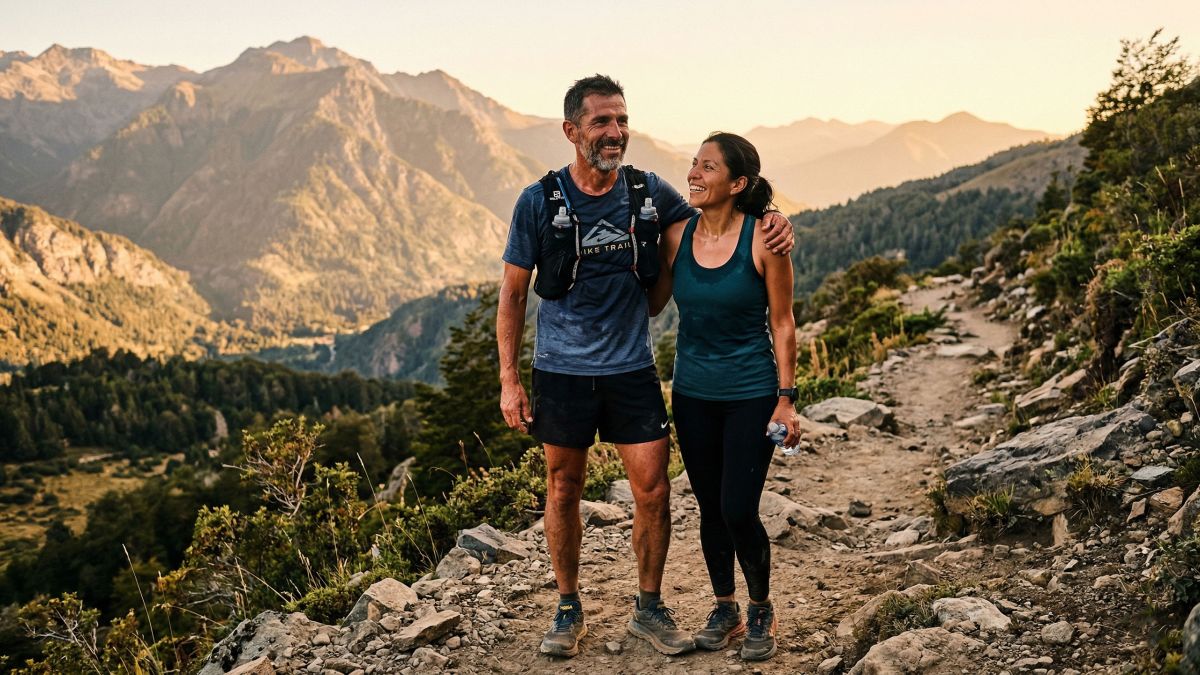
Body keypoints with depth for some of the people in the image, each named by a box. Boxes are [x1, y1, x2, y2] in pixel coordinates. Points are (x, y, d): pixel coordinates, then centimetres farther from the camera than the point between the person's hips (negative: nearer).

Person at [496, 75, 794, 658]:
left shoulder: (648, 192, -1)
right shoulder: (539, 201, -7)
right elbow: (513, 293, -1)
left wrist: (770, 223, -7)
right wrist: (508, 379, -5)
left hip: (631, 369, 1)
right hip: (561, 371, -1)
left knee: (653, 491, 0)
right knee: (564, 492, 10)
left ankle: (649, 609, 20)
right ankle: (568, 610, 29)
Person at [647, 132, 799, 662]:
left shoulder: (763, 240, -12)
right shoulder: (676, 238, -2)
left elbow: (782, 322, -6)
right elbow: (649, 305, 9)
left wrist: (786, 399, -7)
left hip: (751, 394, -4)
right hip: (693, 393, 4)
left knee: (738, 511, -5)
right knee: (710, 509, 12)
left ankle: (761, 612, 20)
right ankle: (725, 609, 32)